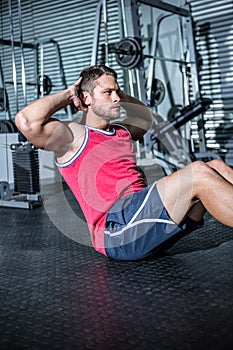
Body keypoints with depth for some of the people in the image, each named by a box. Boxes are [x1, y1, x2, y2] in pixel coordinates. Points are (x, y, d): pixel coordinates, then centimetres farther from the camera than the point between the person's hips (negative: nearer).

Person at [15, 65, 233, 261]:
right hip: (116, 228, -8)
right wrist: (68, 95, 0)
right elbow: (26, 120, -16)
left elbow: (146, 118, 48)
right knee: (198, 173, -23)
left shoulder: (121, 130, 26)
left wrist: (121, 94, 31)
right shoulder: (73, 135, 2)